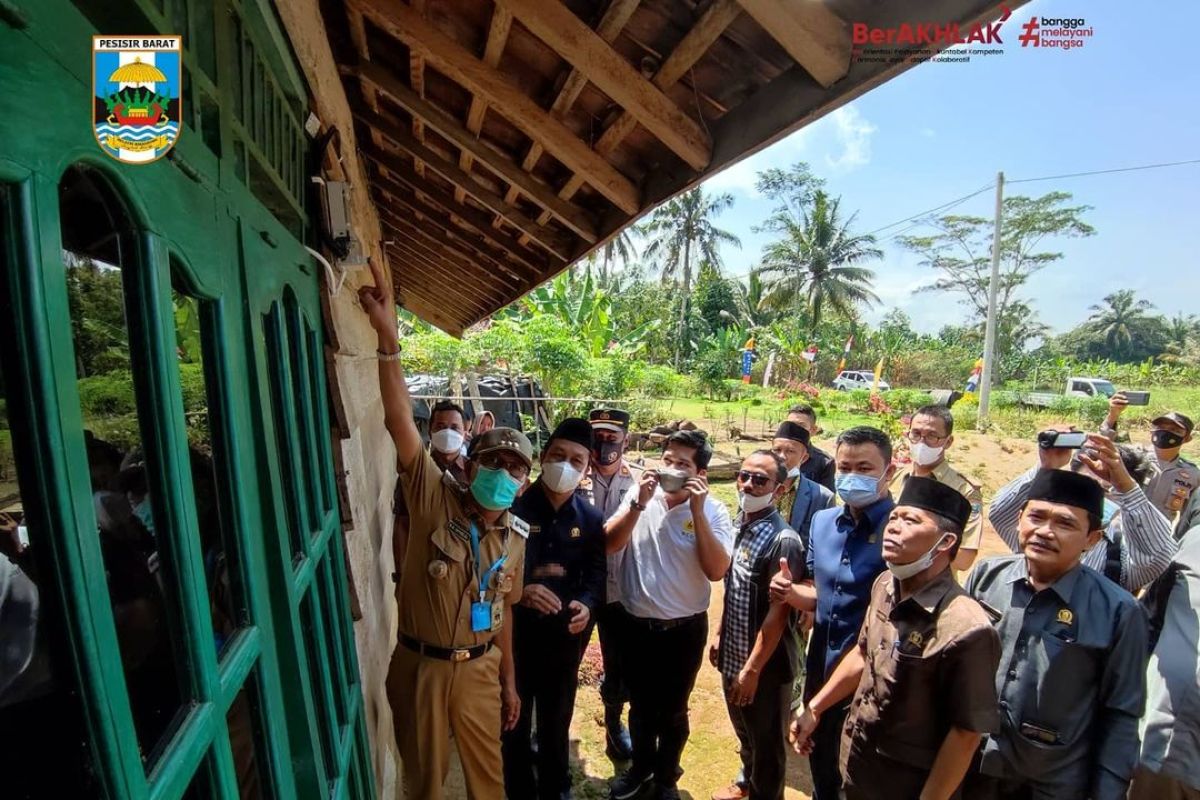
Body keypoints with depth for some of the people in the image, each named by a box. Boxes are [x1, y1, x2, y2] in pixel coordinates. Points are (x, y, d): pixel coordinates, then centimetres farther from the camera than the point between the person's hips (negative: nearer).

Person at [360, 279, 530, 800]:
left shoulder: (514, 537, -5)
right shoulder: (434, 500, -18)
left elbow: (502, 611, 6)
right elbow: (400, 422, -30)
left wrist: (509, 681, 10)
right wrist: (388, 339, -38)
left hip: (479, 667, 3)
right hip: (420, 664, -2)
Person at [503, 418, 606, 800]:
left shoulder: (590, 518, -4)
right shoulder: (513, 508, -16)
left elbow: (596, 572, -2)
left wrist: (586, 604, -21)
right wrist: (520, 592, -32)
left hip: (565, 635, 3)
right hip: (515, 632, -2)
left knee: (557, 717, 24)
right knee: (515, 719, 18)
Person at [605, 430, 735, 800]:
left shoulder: (713, 512, -12)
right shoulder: (639, 496, -8)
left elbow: (716, 571, -22)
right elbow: (609, 544, -14)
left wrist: (697, 510, -28)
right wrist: (639, 503, -26)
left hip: (685, 629, -1)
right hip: (636, 624, 2)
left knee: (673, 711, 19)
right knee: (640, 705, 23)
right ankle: (641, 768, 49)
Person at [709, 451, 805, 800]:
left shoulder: (783, 541, -24)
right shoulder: (739, 526, -1)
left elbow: (778, 613, -22)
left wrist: (752, 669, -19)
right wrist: (719, 635, 12)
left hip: (765, 664, -7)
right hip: (732, 655, 7)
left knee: (767, 743, 17)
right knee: (745, 733, 29)